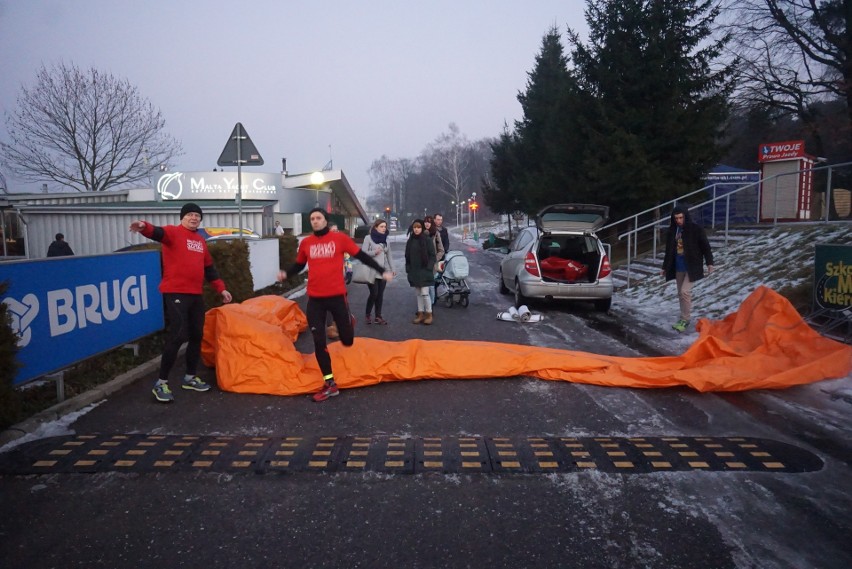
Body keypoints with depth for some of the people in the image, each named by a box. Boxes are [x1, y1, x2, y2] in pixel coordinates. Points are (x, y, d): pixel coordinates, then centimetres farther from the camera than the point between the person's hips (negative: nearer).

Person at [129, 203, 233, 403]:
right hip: (175, 293, -8)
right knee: (176, 336, -13)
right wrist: (145, 227, -50)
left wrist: (221, 289, 22)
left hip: (196, 294, 8)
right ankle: (161, 383, -2)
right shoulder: (173, 232, -4)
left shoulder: (201, 241, 17)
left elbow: (209, 268, 24)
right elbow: (157, 233, -27)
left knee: (197, 336, 12)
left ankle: (190, 378, 26)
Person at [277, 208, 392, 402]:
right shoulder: (305, 243, 4)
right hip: (315, 299, 2)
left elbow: (361, 256, 3)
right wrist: (285, 273, -1)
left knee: (347, 341, 6)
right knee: (319, 342, 0)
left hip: (337, 296, -2)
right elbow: (299, 264, 18)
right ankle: (329, 384, 15)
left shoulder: (340, 238, -3)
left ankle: (349, 321, 44)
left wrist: (382, 271, 1)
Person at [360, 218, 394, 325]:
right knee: (374, 293, -7)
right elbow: (363, 252, -8)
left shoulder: (386, 239, 13)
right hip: (372, 271, -5)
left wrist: (392, 268, 15)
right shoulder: (368, 238, -3)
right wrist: (374, 252, -21)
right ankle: (368, 315, 11)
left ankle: (378, 316, 13)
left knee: (380, 294, 5)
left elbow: (388, 255, 18)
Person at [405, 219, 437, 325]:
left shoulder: (428, 240, -7)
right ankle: (421, 314, 17)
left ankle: (429, 314, 4)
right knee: (418, 294, 10)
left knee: (424, 293, -8)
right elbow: (407, 256, 12)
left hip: (424, 271, -5)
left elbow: (432, 255, -8)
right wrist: (408, 269, 5)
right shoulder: (410, 241, 8)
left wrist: (429, 268, -14)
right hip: (414, 271, 5)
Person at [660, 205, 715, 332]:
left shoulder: (695, 229, -10)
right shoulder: (672, 230, 4)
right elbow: (669, 250, 12)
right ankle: (684, 318, 23)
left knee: (685, 291, -14)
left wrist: (709, 262, -7)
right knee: (680, 293, 11)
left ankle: (685, 319, -3)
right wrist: (665, 267, 15)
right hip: (678, 266, 5)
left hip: (692, 266, -5)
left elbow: (705, 246, -4)